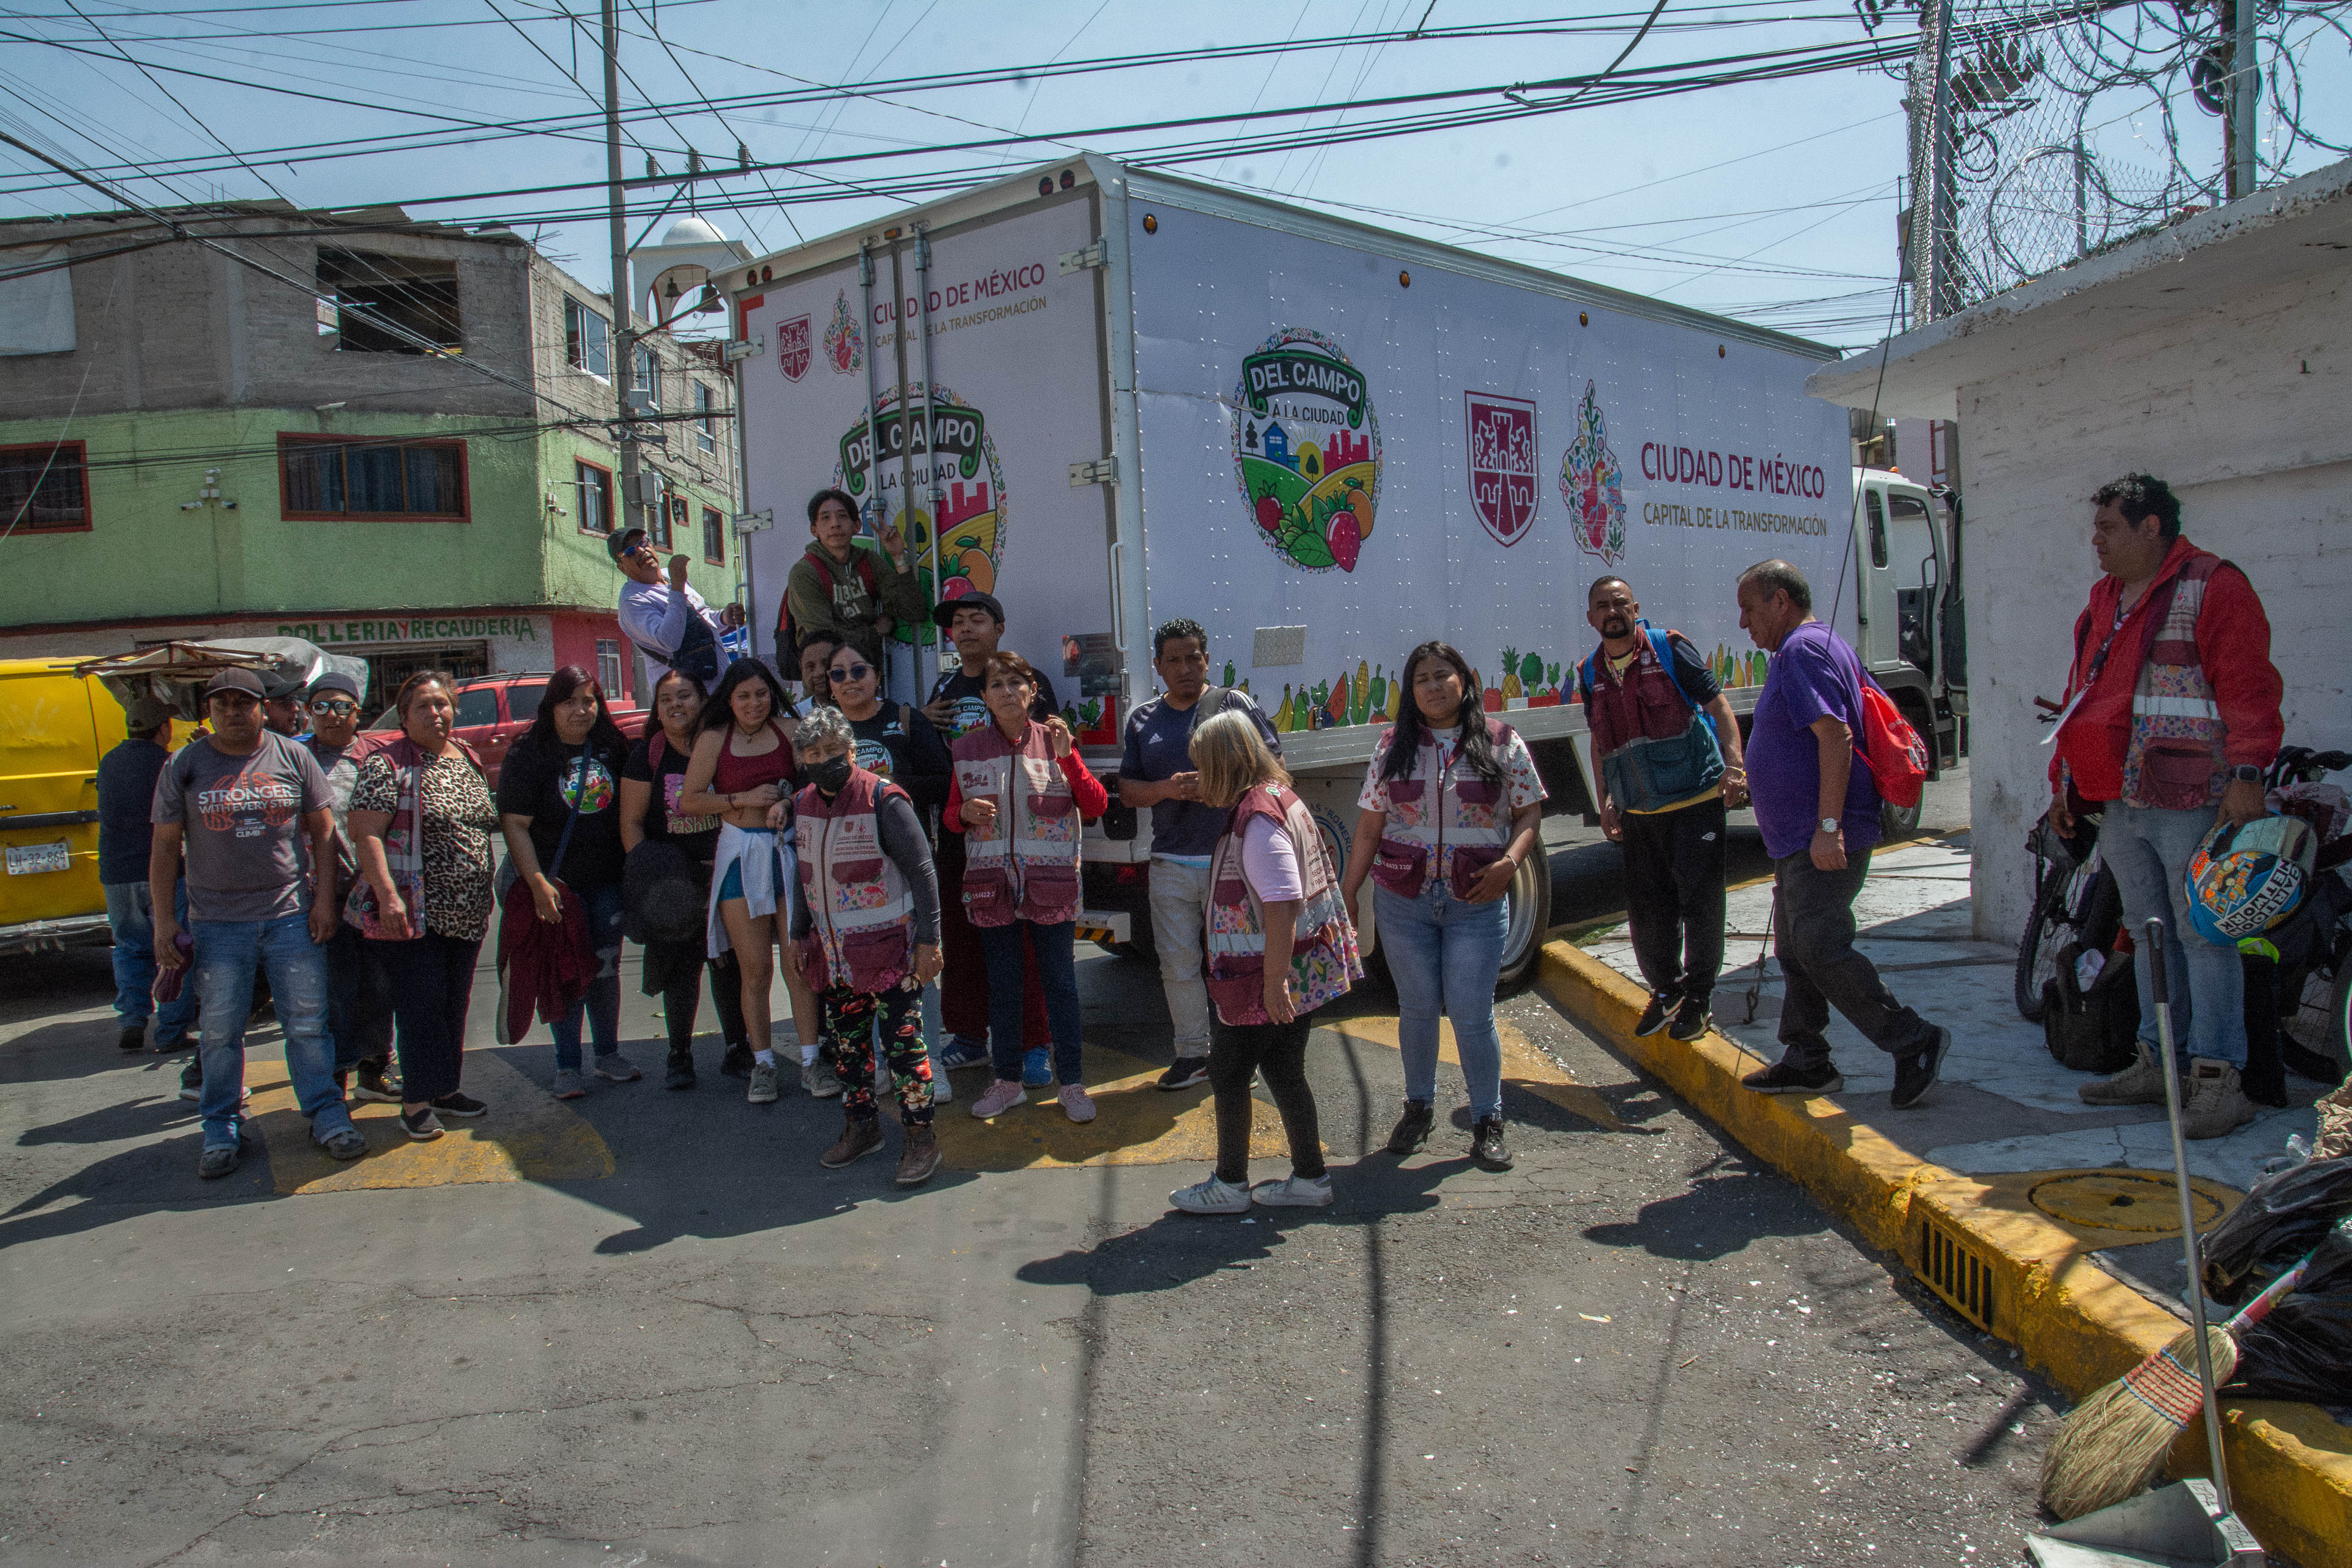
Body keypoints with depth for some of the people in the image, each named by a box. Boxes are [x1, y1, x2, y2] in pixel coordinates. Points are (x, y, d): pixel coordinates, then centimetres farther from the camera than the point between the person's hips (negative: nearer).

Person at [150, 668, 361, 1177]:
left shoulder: (293, 758, 3)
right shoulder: (184, 767, 3)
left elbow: (323, 829, 7)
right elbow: (165, 847, 5)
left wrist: (325, 897, 0)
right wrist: (163, 920, 0)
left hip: (291, 915, 0)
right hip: (217, 922, 0)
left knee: (308, 1024, 4)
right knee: (221, 1033, 7)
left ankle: (327, 1114, 16)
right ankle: (222, 1129, 20)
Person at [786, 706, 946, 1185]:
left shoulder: (883, 800, -12)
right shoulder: (803, 805, 7)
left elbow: (921, 870, -10)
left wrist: (929, 939, -12)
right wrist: (798, 934, 20)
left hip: (888, 948, -6)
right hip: (833, 952, 6)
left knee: (903, 1042, -3)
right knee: (845, 1042, 13)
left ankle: (921, 1137, 7)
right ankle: (861, 1127, 28)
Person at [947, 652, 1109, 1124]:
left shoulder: (1053, 741, 0)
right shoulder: (969, 750, 5)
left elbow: (1096, 806, -4)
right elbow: (951, 816, 12)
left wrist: (1067, 756, -16)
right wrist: (965, 812, -11)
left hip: (1051, 883, -2)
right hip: (992, 884, 2)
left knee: (1060, 982, 3)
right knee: (1001, 986, 10)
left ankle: (1071, 1084, 13)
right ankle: (1008, 1081, 23)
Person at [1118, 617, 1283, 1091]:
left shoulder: (1234, 704, 2)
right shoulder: (1143, 720, 12)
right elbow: (1127, 790, 11)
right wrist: (1166, 789, -9)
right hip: (1171, 863, 4)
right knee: (1178, 964, 8)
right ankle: (1192, 1053, 21)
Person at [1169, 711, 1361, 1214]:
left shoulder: (1258, 818, -21)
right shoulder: (1279, 797, 10)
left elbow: (1283, 902, -27)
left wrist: (1274, 979, -25)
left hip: (1265, 977, -10)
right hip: (1304, 975, 10)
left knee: (1228, 1074, 5)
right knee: (1284, 1071, 17)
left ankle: (1230, 1185, 18)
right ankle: (1311, 1179, 24)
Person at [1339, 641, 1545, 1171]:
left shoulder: (1501, 742, 1)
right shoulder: (1393, 746, 4)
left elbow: (1530, 812, 3)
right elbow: (1369, 827, 6)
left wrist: (1510, 861, -15)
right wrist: (1346, 894, 4)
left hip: (1476, 904, -1)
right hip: (1402, 901, 2)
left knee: (1473, 1015, 1)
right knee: (1417, 1008, 11)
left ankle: (1488, 1122, 17)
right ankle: (1418, 1108, 30)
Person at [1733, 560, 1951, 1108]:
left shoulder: (1803, 650, -13)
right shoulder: (1816, 647, 20)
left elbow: (1835, 736, -24)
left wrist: (1828, 826, -27)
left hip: (1822, 841, -11)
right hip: (1800, 839, 11)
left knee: (1820, 949, -13)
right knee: (1797, 951, 13)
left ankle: (1915, 1043, -5)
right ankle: (1806, 1063, 19)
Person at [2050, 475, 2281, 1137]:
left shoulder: (2212, 587, -5)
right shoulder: (2104, 600, 19)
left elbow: (2248, 685, -12)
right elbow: (2083, 694, 24)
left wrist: (2246, 772, -20)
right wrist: (2067, 785, 22)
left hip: (2189, 802, -8)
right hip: (2119, 805, 8)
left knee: (2204, 934, -4)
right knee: (2149, 935, 13)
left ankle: (2218, 1079, 0)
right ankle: (2157, 1064, 21)